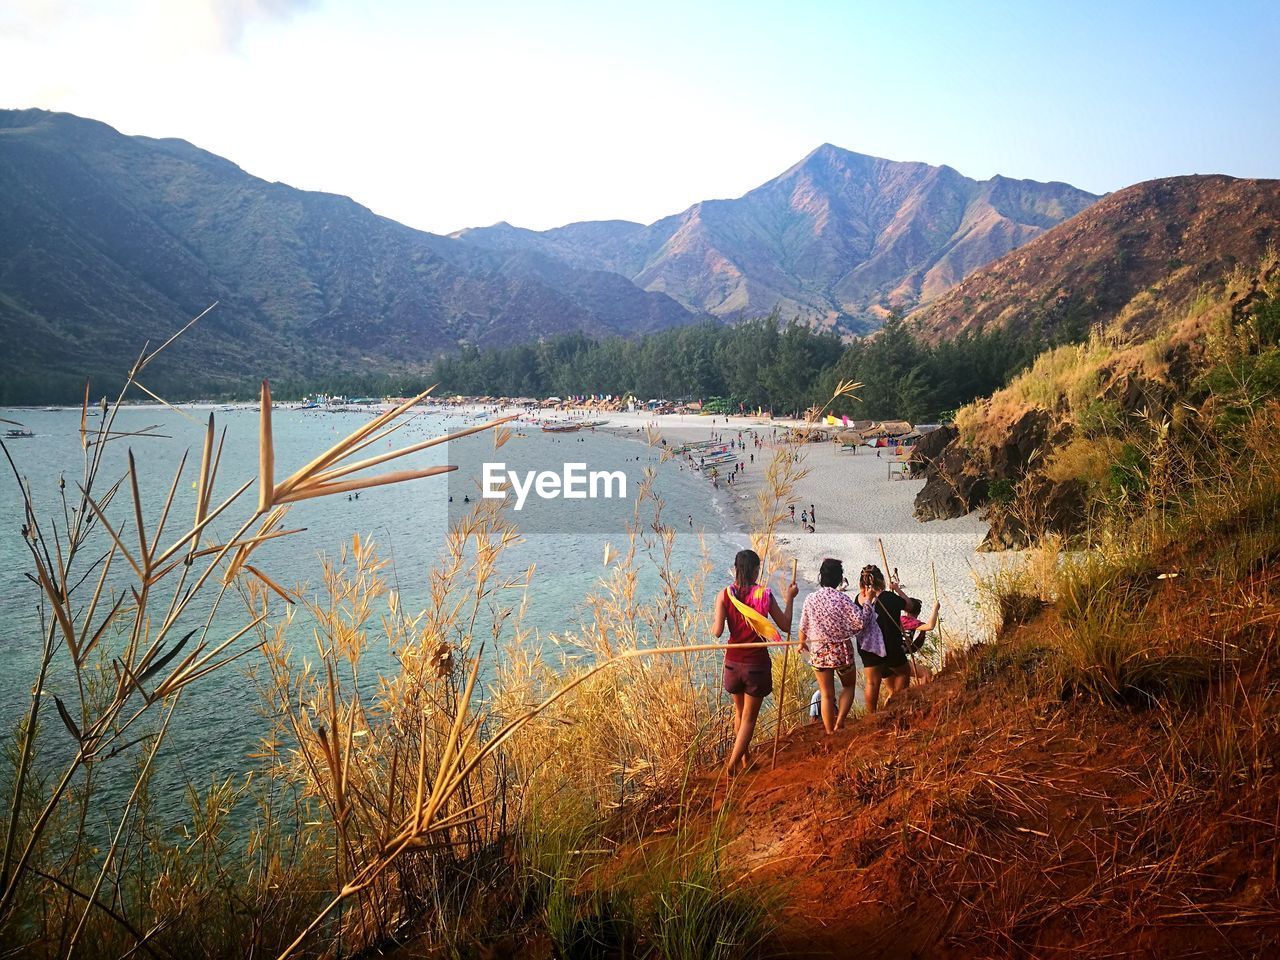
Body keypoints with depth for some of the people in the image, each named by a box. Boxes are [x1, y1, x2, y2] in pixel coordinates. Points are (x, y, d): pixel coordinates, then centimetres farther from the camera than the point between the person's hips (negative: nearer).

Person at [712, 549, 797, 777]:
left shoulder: (724, 595, -8)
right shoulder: (764, 595, -11)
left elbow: (717, 631, -14)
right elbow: (785, 625, -4)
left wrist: (714, 621, 9)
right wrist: (790, 598, 8)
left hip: (733, 662, 3)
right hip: (757, 663, -3)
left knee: (739, 712, 24)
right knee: (749, 717, 9)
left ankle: (743, 760, 37)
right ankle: (733, 764, 0)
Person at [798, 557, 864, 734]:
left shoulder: (810, 599, -5)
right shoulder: (842, 598, -15)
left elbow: (803, 627, 3)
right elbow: (860, 622, -19)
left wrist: (802, 643, 22)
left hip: (819, 652, 2)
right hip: (842, 651, -2)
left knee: (827, 695, 13)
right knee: (848, 686, 21)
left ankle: (830, 732, 18)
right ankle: (839, 722, 6)